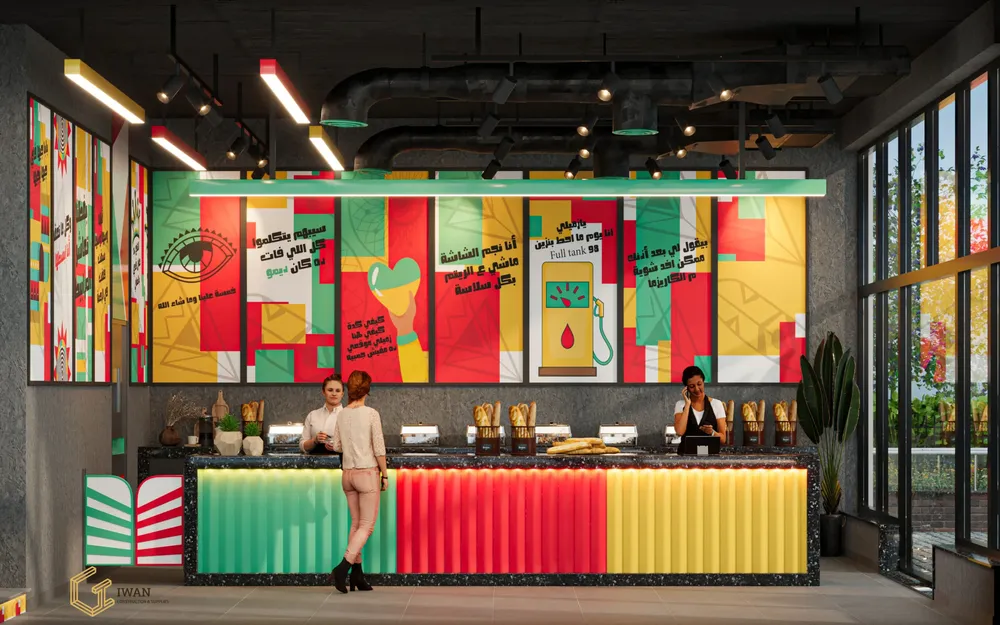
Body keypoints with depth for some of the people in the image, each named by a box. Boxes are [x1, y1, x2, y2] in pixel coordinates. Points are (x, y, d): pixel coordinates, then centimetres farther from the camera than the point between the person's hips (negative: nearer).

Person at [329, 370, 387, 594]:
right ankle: (343, 567, -14)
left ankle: (357, 574, 13)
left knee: (356, 523, 13)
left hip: (348, 473, 5)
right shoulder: (371, 414, -11)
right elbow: (379, 449, -11)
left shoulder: (342, 415, 3)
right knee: (367, 526, 0)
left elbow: (336, 446, 8)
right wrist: (385, 475, -2)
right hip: (368, 473, -5)